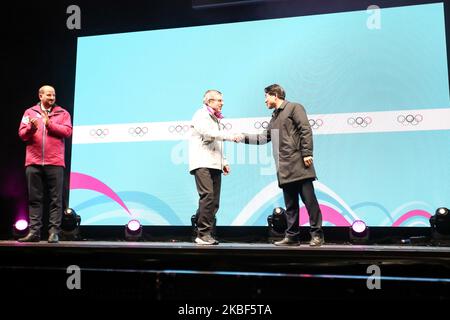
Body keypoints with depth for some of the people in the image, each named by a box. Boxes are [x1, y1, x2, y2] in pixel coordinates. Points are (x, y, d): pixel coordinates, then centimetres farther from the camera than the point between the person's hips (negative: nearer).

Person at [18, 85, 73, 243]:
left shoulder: (62, 113, 10)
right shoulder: (30, 112, 14)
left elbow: (67, 131, -4)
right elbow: (22, 134, 7)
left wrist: (49, 124, -10)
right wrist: (32, 127, -12)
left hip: (54, 163, -1)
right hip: (33, 163, 2)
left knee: (56, 200, -3)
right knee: (34, 199, 4)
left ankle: (54, 232, -1)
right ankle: (34, 231, 8)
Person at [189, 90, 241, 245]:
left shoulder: (215, 119, 28)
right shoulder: (201, 115, 2)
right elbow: (209, 133, -16)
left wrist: (224, 162, 20)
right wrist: (231, 136, -13)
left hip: (214, 165, 9)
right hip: (202, 164, -8)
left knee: (214, 201, 2)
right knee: (207, 197, -19)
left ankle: (206, 234, 6)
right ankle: (203, 234, -16)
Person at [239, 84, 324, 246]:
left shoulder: (294, 108, 3)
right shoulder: (274, 117, 25)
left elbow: (306, 130, -7)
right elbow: (263, 137, 27)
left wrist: (307, 153, -15)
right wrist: (243, 137, 22)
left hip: (299, 164, -8)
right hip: (284, 168, 8)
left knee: (309, 199, -6)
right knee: (290, 205, 8)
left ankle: (317, 235, 0)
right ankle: (292, 236, 13)